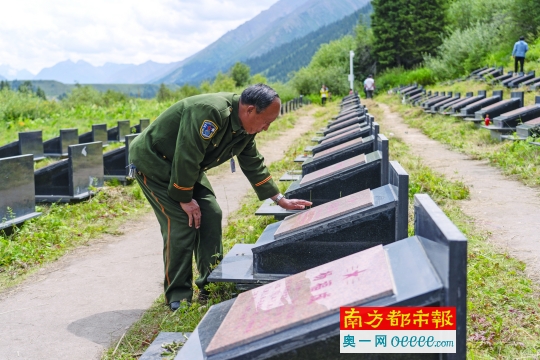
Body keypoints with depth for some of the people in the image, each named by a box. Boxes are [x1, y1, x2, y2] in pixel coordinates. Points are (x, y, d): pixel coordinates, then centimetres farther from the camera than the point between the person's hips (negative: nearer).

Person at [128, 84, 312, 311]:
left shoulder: (245, 129, -4)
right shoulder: (209, 113, -35)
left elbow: (254, 165, 6)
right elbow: (186, 158, -33)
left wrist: (280, 200, 6)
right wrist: (185, 199, -22)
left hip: (186, 168, 9)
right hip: (153, 162, -9)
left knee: (211, 216, 0)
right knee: (181, 223, -15)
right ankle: (178, 298, -3)